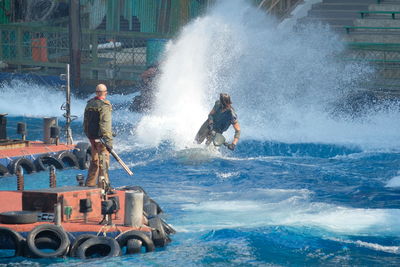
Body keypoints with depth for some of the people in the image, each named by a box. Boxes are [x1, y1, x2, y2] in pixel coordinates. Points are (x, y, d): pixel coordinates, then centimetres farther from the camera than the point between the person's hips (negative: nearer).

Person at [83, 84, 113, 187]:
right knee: (103, 160, -3)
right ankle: (103, 185, -4)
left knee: (94, 160, 18)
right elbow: (105, 124, -21)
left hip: (91, 137, 8)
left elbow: (85, 122, 16)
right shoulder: (104, 105, -14)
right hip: (100, 136, -8)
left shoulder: (90, 104, 10)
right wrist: (108, 140, -21)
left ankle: (90, 183, 23)